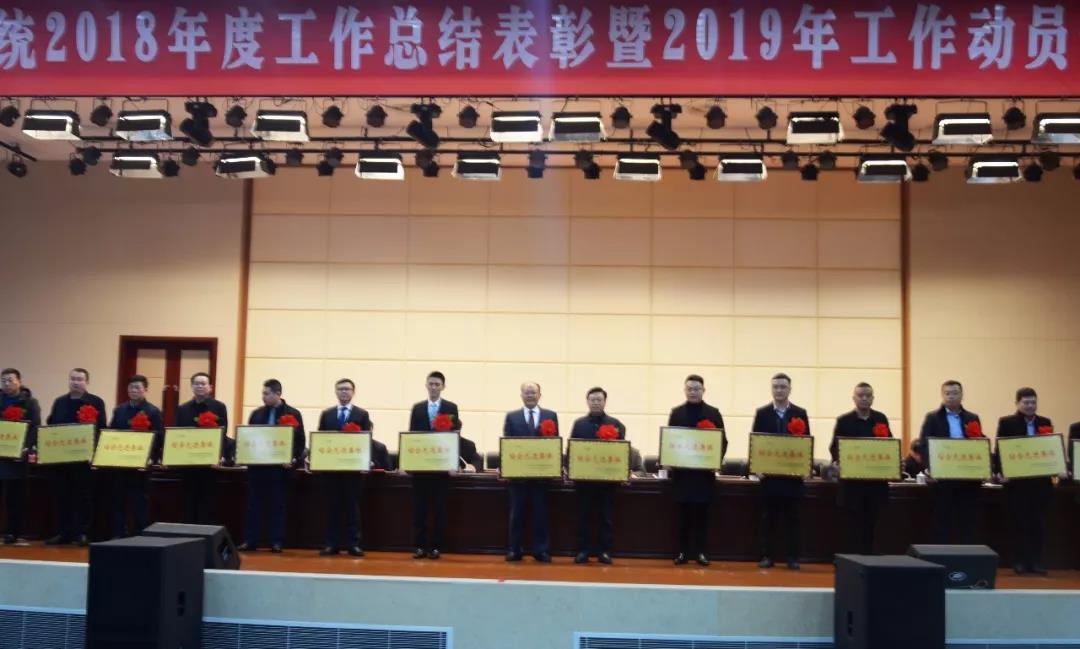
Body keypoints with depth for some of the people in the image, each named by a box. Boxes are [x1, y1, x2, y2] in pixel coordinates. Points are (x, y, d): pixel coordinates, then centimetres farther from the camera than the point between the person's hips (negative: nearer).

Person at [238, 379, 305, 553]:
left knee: (277, 505, 4)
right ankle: (250, 541, 11)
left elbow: (300, 439, -2)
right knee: (253, 505, 5)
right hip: (257, 465, 3)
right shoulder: (257, 413, 9)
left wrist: (294, 460, -12)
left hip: (280, 466, -3)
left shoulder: (293, 414, -1)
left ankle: (277, 542, 9)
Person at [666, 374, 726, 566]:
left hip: (705, 470, -1)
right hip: (681, 469, 1)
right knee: (683, 513, 5)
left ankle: (702, 552, 11)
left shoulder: (713, 413, 5)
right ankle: (683, 552, 10)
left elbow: (723, 440, 3)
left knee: (702, 513, 4)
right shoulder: (676, 413, 7)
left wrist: (717, 461, -12)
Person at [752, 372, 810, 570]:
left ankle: (792, 558, 10)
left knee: (792, 517, 4)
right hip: (769, 472, 0)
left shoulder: (800, 414, 5)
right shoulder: (762, 413, 4)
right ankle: (767, 556, 10)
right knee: (768, 517, 4)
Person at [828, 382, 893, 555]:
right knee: (855, 523, 0)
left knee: (870, 523, 9)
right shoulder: (844, 421, -1)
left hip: (875, 479, 3)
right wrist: (839, 461, -19)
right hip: (852, 479, -3)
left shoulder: (881, 419, 8)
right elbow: (834, 447, -1)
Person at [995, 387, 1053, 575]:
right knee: (1019, 522, 2)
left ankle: (1036, 561, 13)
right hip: (1017, 480, -3)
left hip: (1040, 480, 3)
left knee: (1038, 523, 6)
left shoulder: (1045, 423, 10)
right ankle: (1020, 561, 9)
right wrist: (1002, 472, -15)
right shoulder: (1006, 422, -1)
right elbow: (1000, 450, -3)